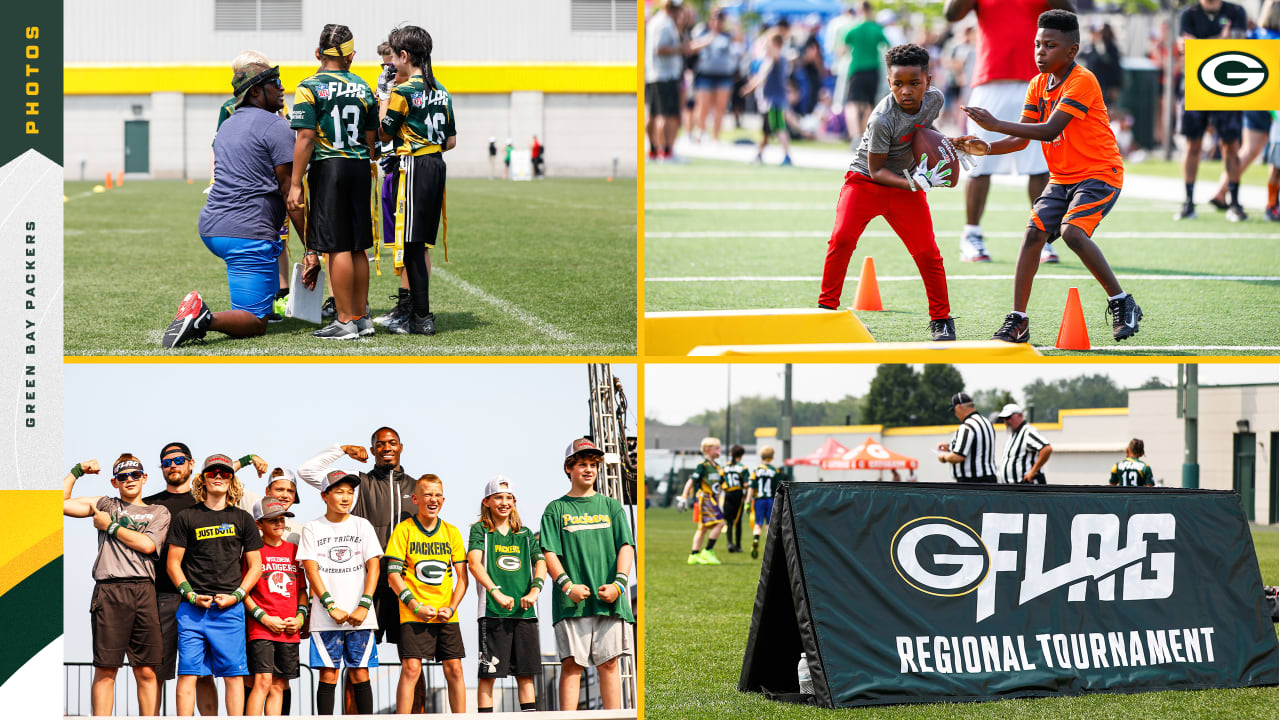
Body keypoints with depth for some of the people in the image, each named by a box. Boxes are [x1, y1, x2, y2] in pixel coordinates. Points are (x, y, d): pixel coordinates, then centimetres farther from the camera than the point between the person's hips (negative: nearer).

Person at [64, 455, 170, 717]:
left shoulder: (159, 512, 18)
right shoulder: (104, 505, 20)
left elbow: (147, 545, 0)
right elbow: (59, 503, 14)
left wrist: (110, 526, 6)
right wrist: (78, 470, 17)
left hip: (143, 590, 1)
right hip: (109, 590, -1)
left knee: (146, 671, -2)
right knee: (105, 670, -6)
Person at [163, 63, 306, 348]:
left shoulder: (227, 126, 19)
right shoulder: (276, 127, -6)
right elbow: (289, 191, -9)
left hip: (210, 228, 8)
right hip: (248, 235, -8)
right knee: (255, 324, -8)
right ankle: (204, 319, -34)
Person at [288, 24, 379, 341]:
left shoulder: (310, 88, -7)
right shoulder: (363, 89, 9)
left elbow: (305, 139, -12)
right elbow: (371, 139, 14)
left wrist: (295, 184, -10)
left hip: (328, 168, -5)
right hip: (360, 169, 5)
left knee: (338, 247, -4)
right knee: (357, 248, 12)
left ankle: (345, 321, -3)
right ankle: (362, 317, 17)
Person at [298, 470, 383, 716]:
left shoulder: (362, 525, 9)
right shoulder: (312, 529, 6)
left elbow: (373, 566, 4)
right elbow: (311, 570, -2)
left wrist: (364, 606, -8)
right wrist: (332, 607, -12)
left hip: (359, 616, 1)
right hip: (325, 619, -1)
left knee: (360, 674, 0)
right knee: (328, 675, -3)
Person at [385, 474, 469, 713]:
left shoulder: (451, 532, 10)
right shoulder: (404, 530, 0)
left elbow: (462, 576, 10)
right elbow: (393, 573, -4)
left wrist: (452, 607, -6)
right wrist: (416, 606, -13)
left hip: (446, 615, 4)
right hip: (413, 616, -4)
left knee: (454, 669, 2)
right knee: (411, 669, -12)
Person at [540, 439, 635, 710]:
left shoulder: (611, 507, 15)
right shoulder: (556, 509, 10)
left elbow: (626, 546, 8)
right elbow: (549, 553, 2)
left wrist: (618, 583, -7)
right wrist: (567, 585, -13)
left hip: (609, 599, 2)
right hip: (571, 603, -2)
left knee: (609, 663, -1)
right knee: (571, 664, -7)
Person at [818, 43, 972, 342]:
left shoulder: (935, 98, -9)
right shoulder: (882, 119, -28)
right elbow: (876, 170, -20)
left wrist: (949, 143, 1)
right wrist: (914, 184, -30)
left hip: (906, 184, 4)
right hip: (865, 180, -4)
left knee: (926, 251, -2)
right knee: (842, 239, -21)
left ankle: (941, 318, 13)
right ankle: (827, 307, -7)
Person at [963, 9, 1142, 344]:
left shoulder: (1082, 81, -19)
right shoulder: (1038, 85, 6)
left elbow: (1049, 131, -28)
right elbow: (1021, 139, 6)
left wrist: (995, 124, -31)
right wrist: (987, 148, -13)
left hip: (1099, 173, -7)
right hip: (1062, 178, 7)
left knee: (1072, 230, -27)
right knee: (1034, 231, -9)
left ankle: (1122, 303, -13)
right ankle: (1017, 321, -5)